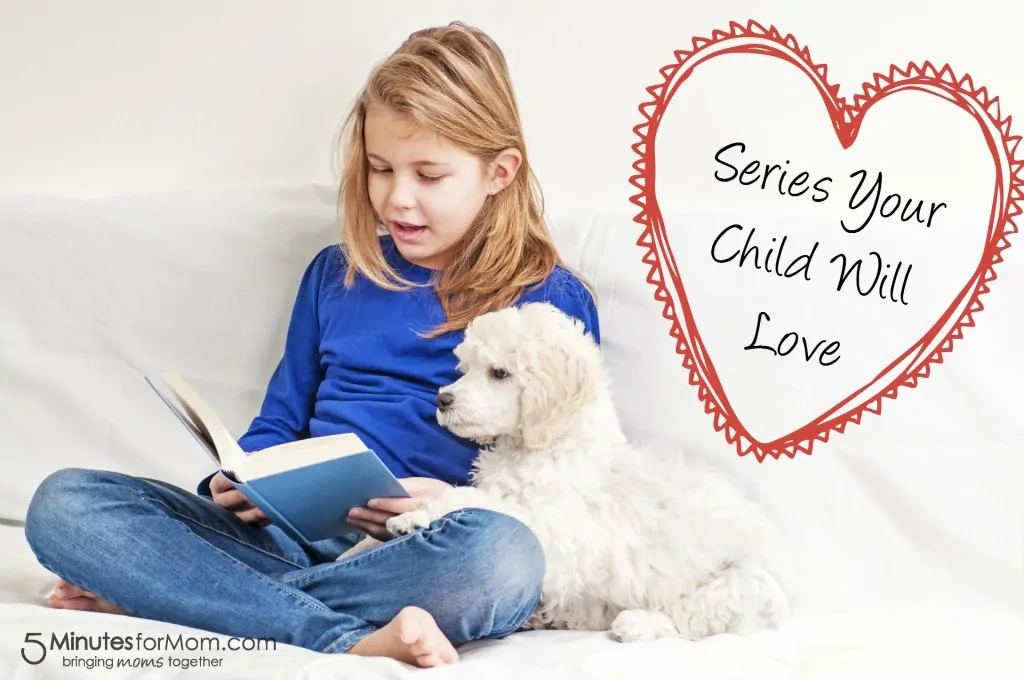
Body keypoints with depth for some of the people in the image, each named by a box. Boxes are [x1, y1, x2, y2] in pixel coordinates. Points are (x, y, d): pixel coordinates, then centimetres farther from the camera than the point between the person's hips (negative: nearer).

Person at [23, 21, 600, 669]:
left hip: (420, 551, -3)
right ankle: (347, 639, -28)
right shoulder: (334, 273, 18)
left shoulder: (551, 298, 4)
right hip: (291, 532, 4)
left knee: (503, 555, -41)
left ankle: (160, 592, -25)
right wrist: (239, 482, -1)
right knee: (63, 502, -16)